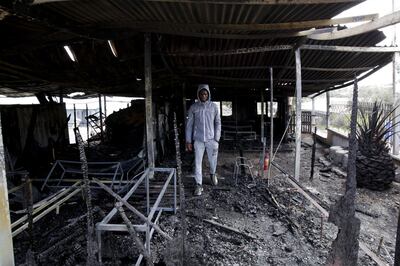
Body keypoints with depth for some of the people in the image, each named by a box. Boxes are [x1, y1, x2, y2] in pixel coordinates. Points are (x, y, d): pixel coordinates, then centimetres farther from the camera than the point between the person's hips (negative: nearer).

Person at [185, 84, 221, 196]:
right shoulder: (193, 107, -1)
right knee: (198, 162, 0)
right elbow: (189, 124, 2)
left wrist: (217, 139, -4)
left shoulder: (214, 107, 0)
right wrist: (188, 141, 0)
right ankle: (199, 185, 11)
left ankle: (212, 174, 44)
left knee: (213, 160, 12)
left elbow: (218, 123, 3)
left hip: (211, 139, 0)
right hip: (198, 140, 0)